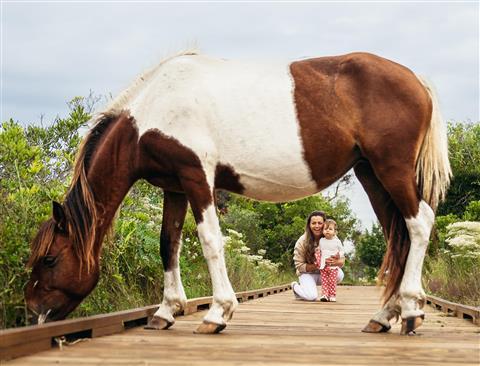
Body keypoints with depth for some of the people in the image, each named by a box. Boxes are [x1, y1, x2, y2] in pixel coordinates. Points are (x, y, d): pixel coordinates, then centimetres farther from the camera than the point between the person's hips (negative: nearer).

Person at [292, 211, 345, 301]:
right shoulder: (302, 242, -15)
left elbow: (342, 261, -9)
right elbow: (299, 266, -13)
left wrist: (336, 262, -35)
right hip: (307, 273, -2)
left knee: (339, 274, -30)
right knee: (312, 296, -29)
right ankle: (295, 286, 7)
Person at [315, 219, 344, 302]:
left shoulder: (337, 241, 0)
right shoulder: (321, 241, 9)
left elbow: (341, 250, 7)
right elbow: (319, 250, 20)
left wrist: (339, 255, -11)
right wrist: (317, 252, 0)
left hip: (333, 265, -3)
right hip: (323, 265, 3)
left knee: (332, 282, -2)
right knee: (324, 281, 0)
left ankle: (332, 295, 4)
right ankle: (324, 294, 1)